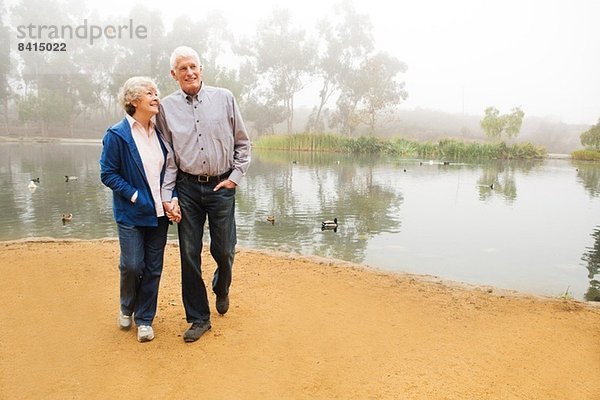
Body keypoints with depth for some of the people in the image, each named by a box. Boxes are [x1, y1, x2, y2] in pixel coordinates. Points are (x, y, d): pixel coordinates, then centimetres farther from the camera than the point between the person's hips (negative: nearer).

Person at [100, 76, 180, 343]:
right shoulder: (117, 134, -8)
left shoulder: (159, 132, 6)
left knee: (153, 268, 8)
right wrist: (135, 196, -15)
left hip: (159, 212, 4)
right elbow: (108, 174, -8)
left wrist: (172, 200, -3)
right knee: (132, 265, -1)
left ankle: (144, 319, 25)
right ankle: (127, 308, 31)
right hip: (131, 213, -4)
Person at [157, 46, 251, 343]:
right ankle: (199, 319, 20)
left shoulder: (224, 98, 4)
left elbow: (243, 143, 8)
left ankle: (221, 289, 42)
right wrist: (168, 195, -3)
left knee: (223, 251, 7)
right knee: (189, 254, 4)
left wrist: (235, 177, -1)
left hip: (221, 186, 0)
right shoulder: (167, 107, 5)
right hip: (187, 188, 1)